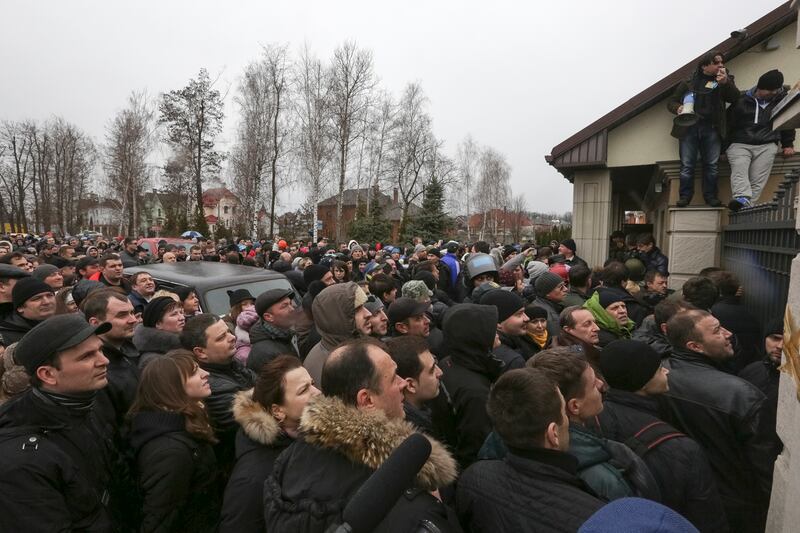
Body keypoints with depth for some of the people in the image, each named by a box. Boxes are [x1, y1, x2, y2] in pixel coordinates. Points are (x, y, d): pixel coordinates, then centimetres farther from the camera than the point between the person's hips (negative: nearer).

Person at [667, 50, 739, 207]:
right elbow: (671, 101, 13)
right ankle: (685, 195, 2)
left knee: (711, 164, 0)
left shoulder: (725, 80, 17)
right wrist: (678, 108, -10)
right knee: (687, 164, -5)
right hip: (689, 128, -1)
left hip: (711, 128, 2)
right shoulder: (689, 82, 13)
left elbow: (735, 97, 0)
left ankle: (710, 195, 7)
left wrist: (725, 82, -16)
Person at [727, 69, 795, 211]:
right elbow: (728, 123, 10)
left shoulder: (782, 99, 15)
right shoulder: (742, 101, 7)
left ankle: (748, 207, -27)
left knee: (757, 180, -16)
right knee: (739, 170, -30)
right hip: (740, 144, -2)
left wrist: (788, 144, 18)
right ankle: (742, 199, -48)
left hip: (767, 146, 2)